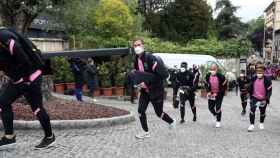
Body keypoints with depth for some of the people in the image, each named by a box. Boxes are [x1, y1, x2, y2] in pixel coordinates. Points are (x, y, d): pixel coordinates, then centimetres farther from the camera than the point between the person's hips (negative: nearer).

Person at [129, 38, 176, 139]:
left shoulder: (150, 58, -21)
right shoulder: (136, 60, 2)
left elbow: (159, 75, -24)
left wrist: (147, 83, -25)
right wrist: (138, 82, -2)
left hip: (156, 90, -6)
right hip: (144, 90, 7)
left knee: (159, 113, 5)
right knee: (141, 111, 2)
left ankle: (172, 122, 35)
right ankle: (146, 132, 19)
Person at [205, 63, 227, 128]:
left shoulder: (220, 76, -16)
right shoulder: (208, 76, -4)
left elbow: (224, 85, -7)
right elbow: (206, 84, 9)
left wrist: (219, 93, -11)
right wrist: (208, 92, -3)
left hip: (219, 94, -4)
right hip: (211, 94, 4)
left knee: (218, 108, -3)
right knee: (210, 107, 5)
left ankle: (218, 121, 15)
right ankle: (216, 115, 38)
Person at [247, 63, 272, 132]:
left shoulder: (267, 80, -18)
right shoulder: (253, 79, -8)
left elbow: (269, 91, -14)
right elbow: (251, 88, 7)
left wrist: (266, 100, -21)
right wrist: (251, 97, 12)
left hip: (263, 99, -1)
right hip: (254, 98, 1)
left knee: (262, 112, 16)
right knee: (252, 110, -16)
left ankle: (261, 123, 41)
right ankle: (252, 124, -8)